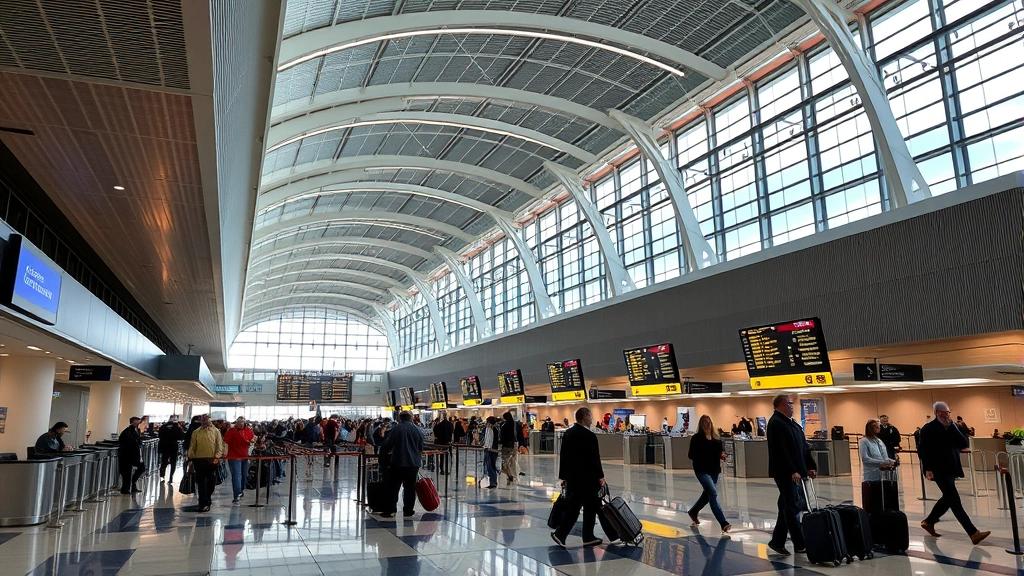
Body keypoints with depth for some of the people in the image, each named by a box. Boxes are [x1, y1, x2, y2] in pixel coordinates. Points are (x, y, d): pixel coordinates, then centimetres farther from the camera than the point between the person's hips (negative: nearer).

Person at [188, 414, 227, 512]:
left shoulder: (216, 431, 6)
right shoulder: (196, 432, 8)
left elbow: (219, 445, 2)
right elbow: (192, 446, 7)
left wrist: (217, 457, -10)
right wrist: (191, 458, -1)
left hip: (212, 460, 0)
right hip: (199, 460, 0)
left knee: (211, 481, 10)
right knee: (201, 482, -1)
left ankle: (208, 497, 32)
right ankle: (204, 503, 1)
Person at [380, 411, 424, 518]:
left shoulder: (396, 429, -5)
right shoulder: (416, 430, 4)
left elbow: (387, 444, -2)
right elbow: (421, 447, 13)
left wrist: (386, 452, 18)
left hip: (398, 462, -2)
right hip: (414, 462, 2)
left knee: (394, 487, 5)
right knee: (410, 487, 9)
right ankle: (408, 510, 10)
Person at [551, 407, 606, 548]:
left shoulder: (568, 433, 6)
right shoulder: (590, 436, -15)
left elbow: (563, 456, 9)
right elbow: (595, 459, -14)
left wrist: (563, 476, 15)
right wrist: (600, 476, -3)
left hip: (571, 477, 7)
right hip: (587, 478, -7)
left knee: (572, 506, 9)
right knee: (590, 507, 7)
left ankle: (560, 533, 0)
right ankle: (588, 537, 14)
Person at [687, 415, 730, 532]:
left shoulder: (716, 437, 7)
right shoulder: (697, 438, -8)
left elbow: (721, 450, 18)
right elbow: (691, 455, -8)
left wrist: (722, 454, -4)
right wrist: (701, 457, -25)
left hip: (714, 470, 7)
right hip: (702, 470, -7)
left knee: (707, 494, 19)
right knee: (713, 494, -17)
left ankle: (693, 512, 43)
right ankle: (723, 523, -21)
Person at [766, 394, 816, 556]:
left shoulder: (792, 423, 18)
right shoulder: (776, 423, -12)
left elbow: (803, 447, 18)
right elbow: (781, 450, -19)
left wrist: (810, 467, 10)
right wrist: (792, 471, -21)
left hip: (796, 472, 9)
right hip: (785, 473, -9)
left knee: (787, 507, 12)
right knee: (792, 507, -4)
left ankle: (777, 541, 20)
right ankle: (799, 544, 1)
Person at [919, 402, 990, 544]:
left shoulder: (953, 427, 11)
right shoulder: (928, 428, -8)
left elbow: (964, 444, -2)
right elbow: (922, 450, -10)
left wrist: (952, 428, -10)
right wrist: (927, 469, -17)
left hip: (951, 469, 8)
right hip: (939, 470, -8)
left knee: (948, 498, 15)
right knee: (954, 500, -9)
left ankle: (929, 522, 31)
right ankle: (973, 533, -11)